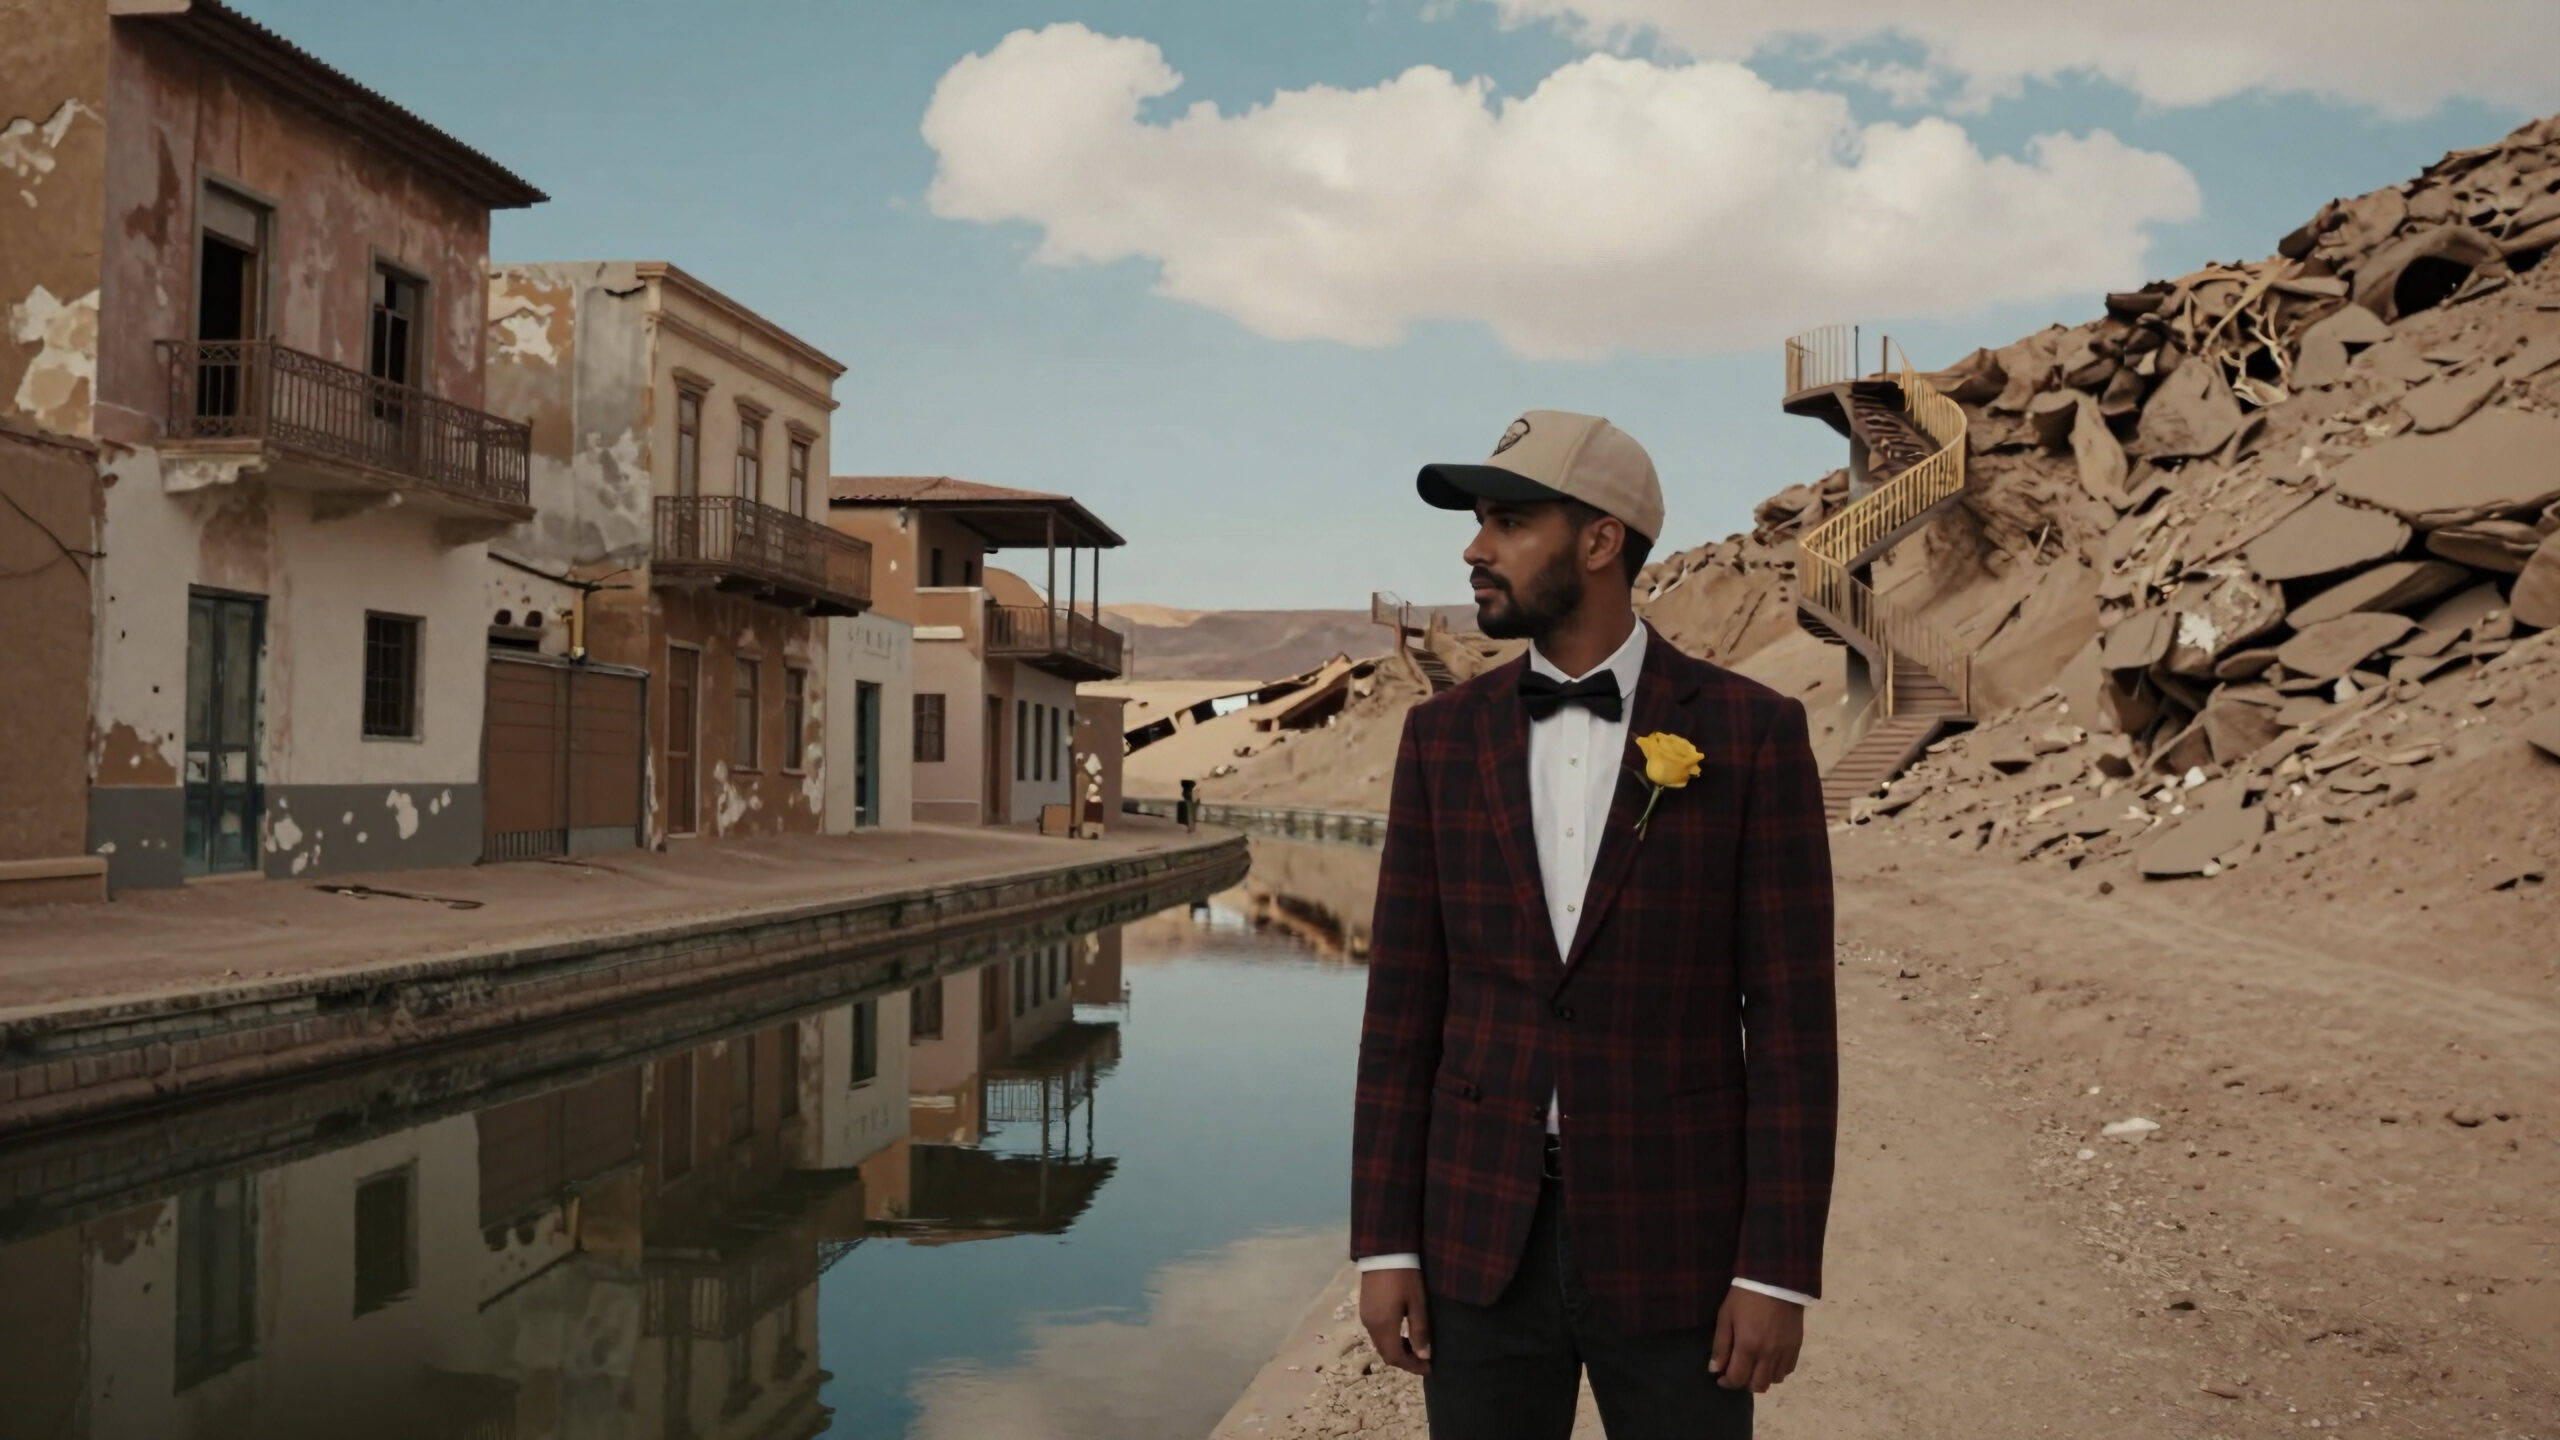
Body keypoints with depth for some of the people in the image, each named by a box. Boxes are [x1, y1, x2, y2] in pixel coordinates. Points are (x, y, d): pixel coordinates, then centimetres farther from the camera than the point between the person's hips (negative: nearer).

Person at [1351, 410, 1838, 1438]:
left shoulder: (1753, 733, -7)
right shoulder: (1444, 735, 2)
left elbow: (1790, 1016, -8)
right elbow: (1405, 1004, 2)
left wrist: (1780, 1269, -11)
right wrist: (1384, 1242, -1)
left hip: (1675, 1234, -2)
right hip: (1485, 1230, 3)